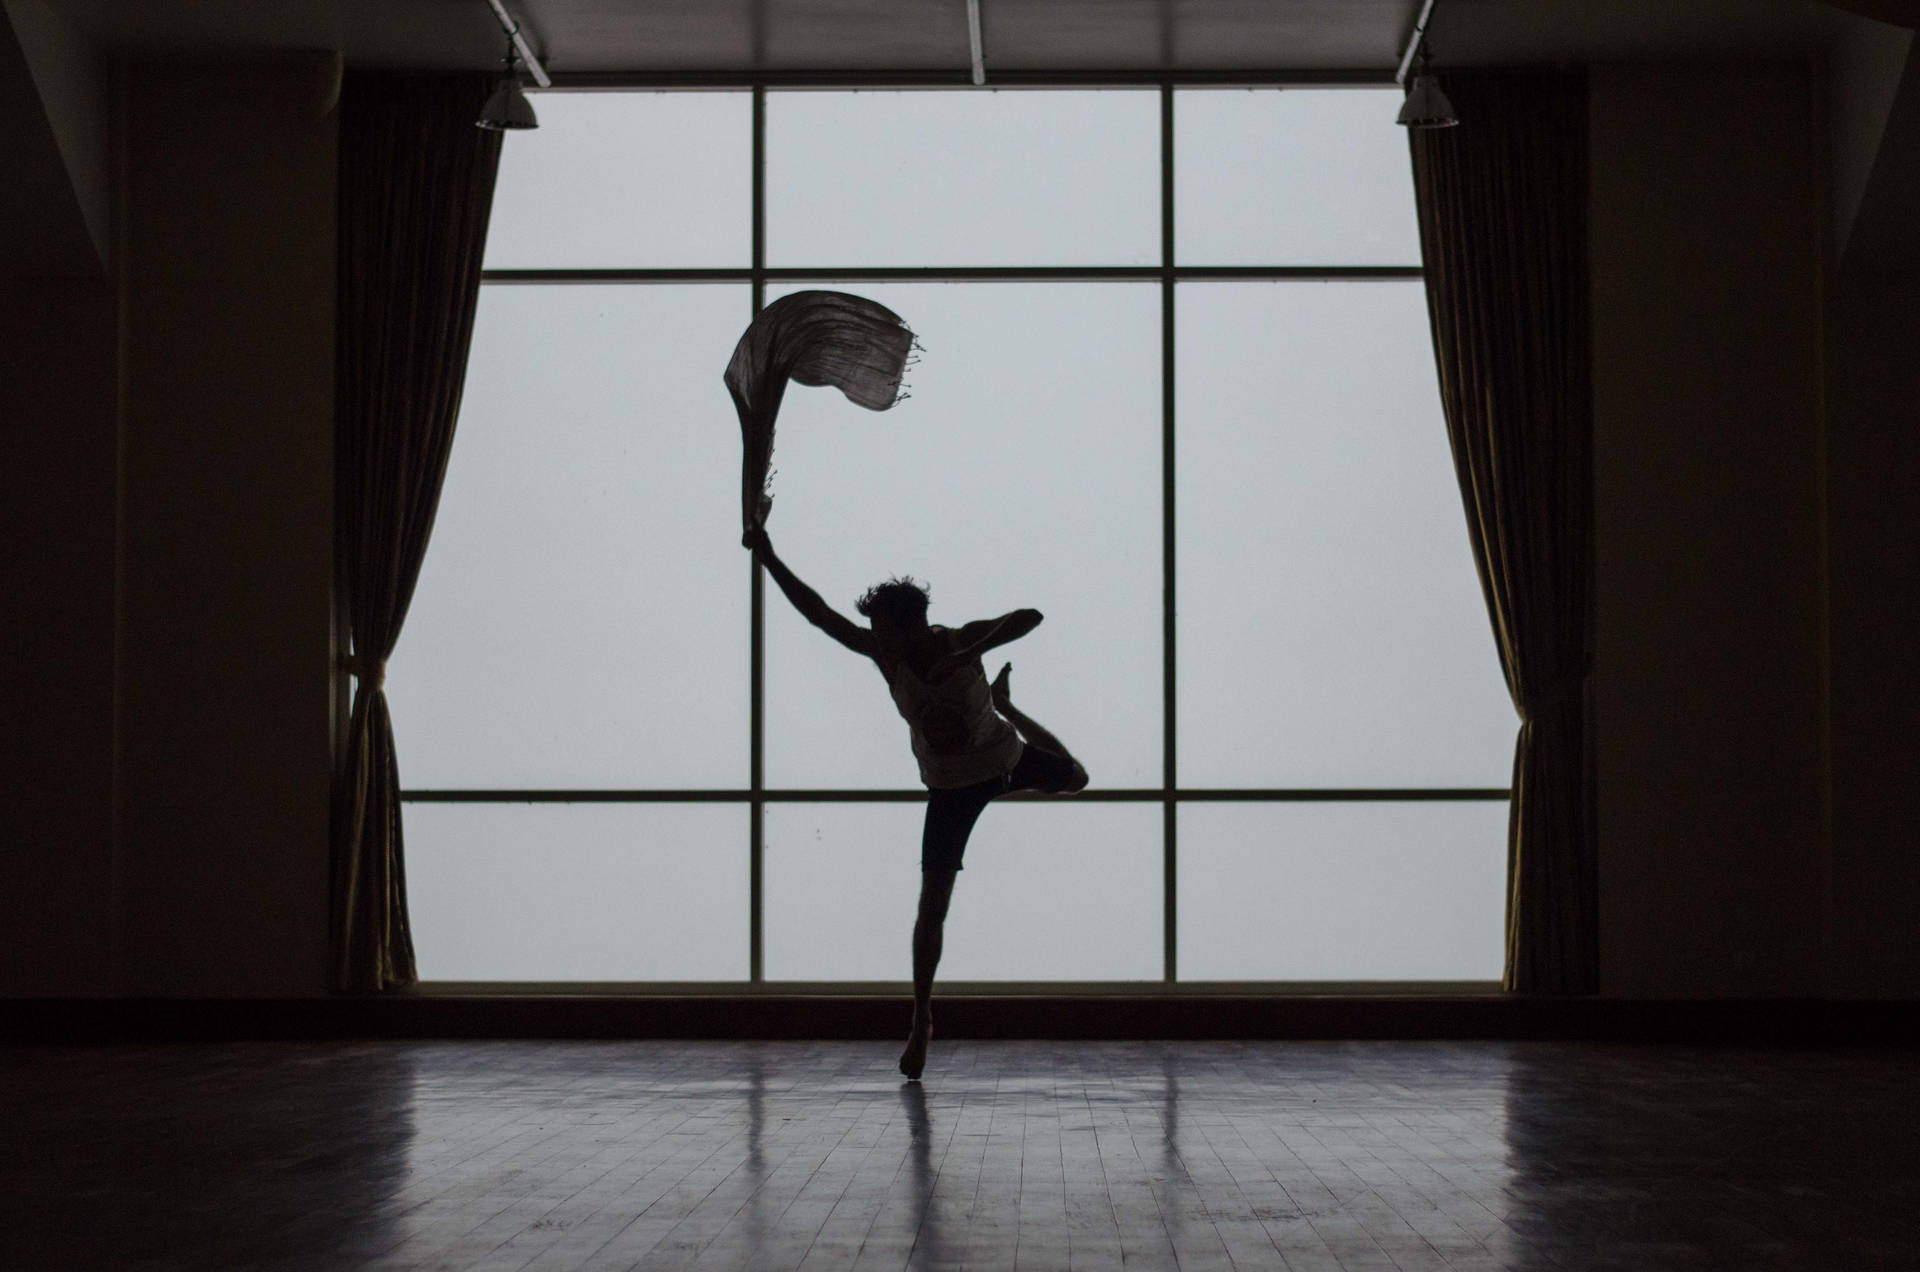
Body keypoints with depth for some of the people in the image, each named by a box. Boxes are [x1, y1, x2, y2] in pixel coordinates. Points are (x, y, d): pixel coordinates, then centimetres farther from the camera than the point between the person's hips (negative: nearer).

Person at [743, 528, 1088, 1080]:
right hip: (950, 789, 0)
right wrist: (769, 560, -31)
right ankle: (921, 1023, 1)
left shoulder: (961, 641, -26)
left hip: (1007, 760, 0)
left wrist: (967, 655, -49)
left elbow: (1028, 617, -39)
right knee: (932, 905, -8)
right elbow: (819, 613, -23)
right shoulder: (885, 655, -20)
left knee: (1076, 780, 31)